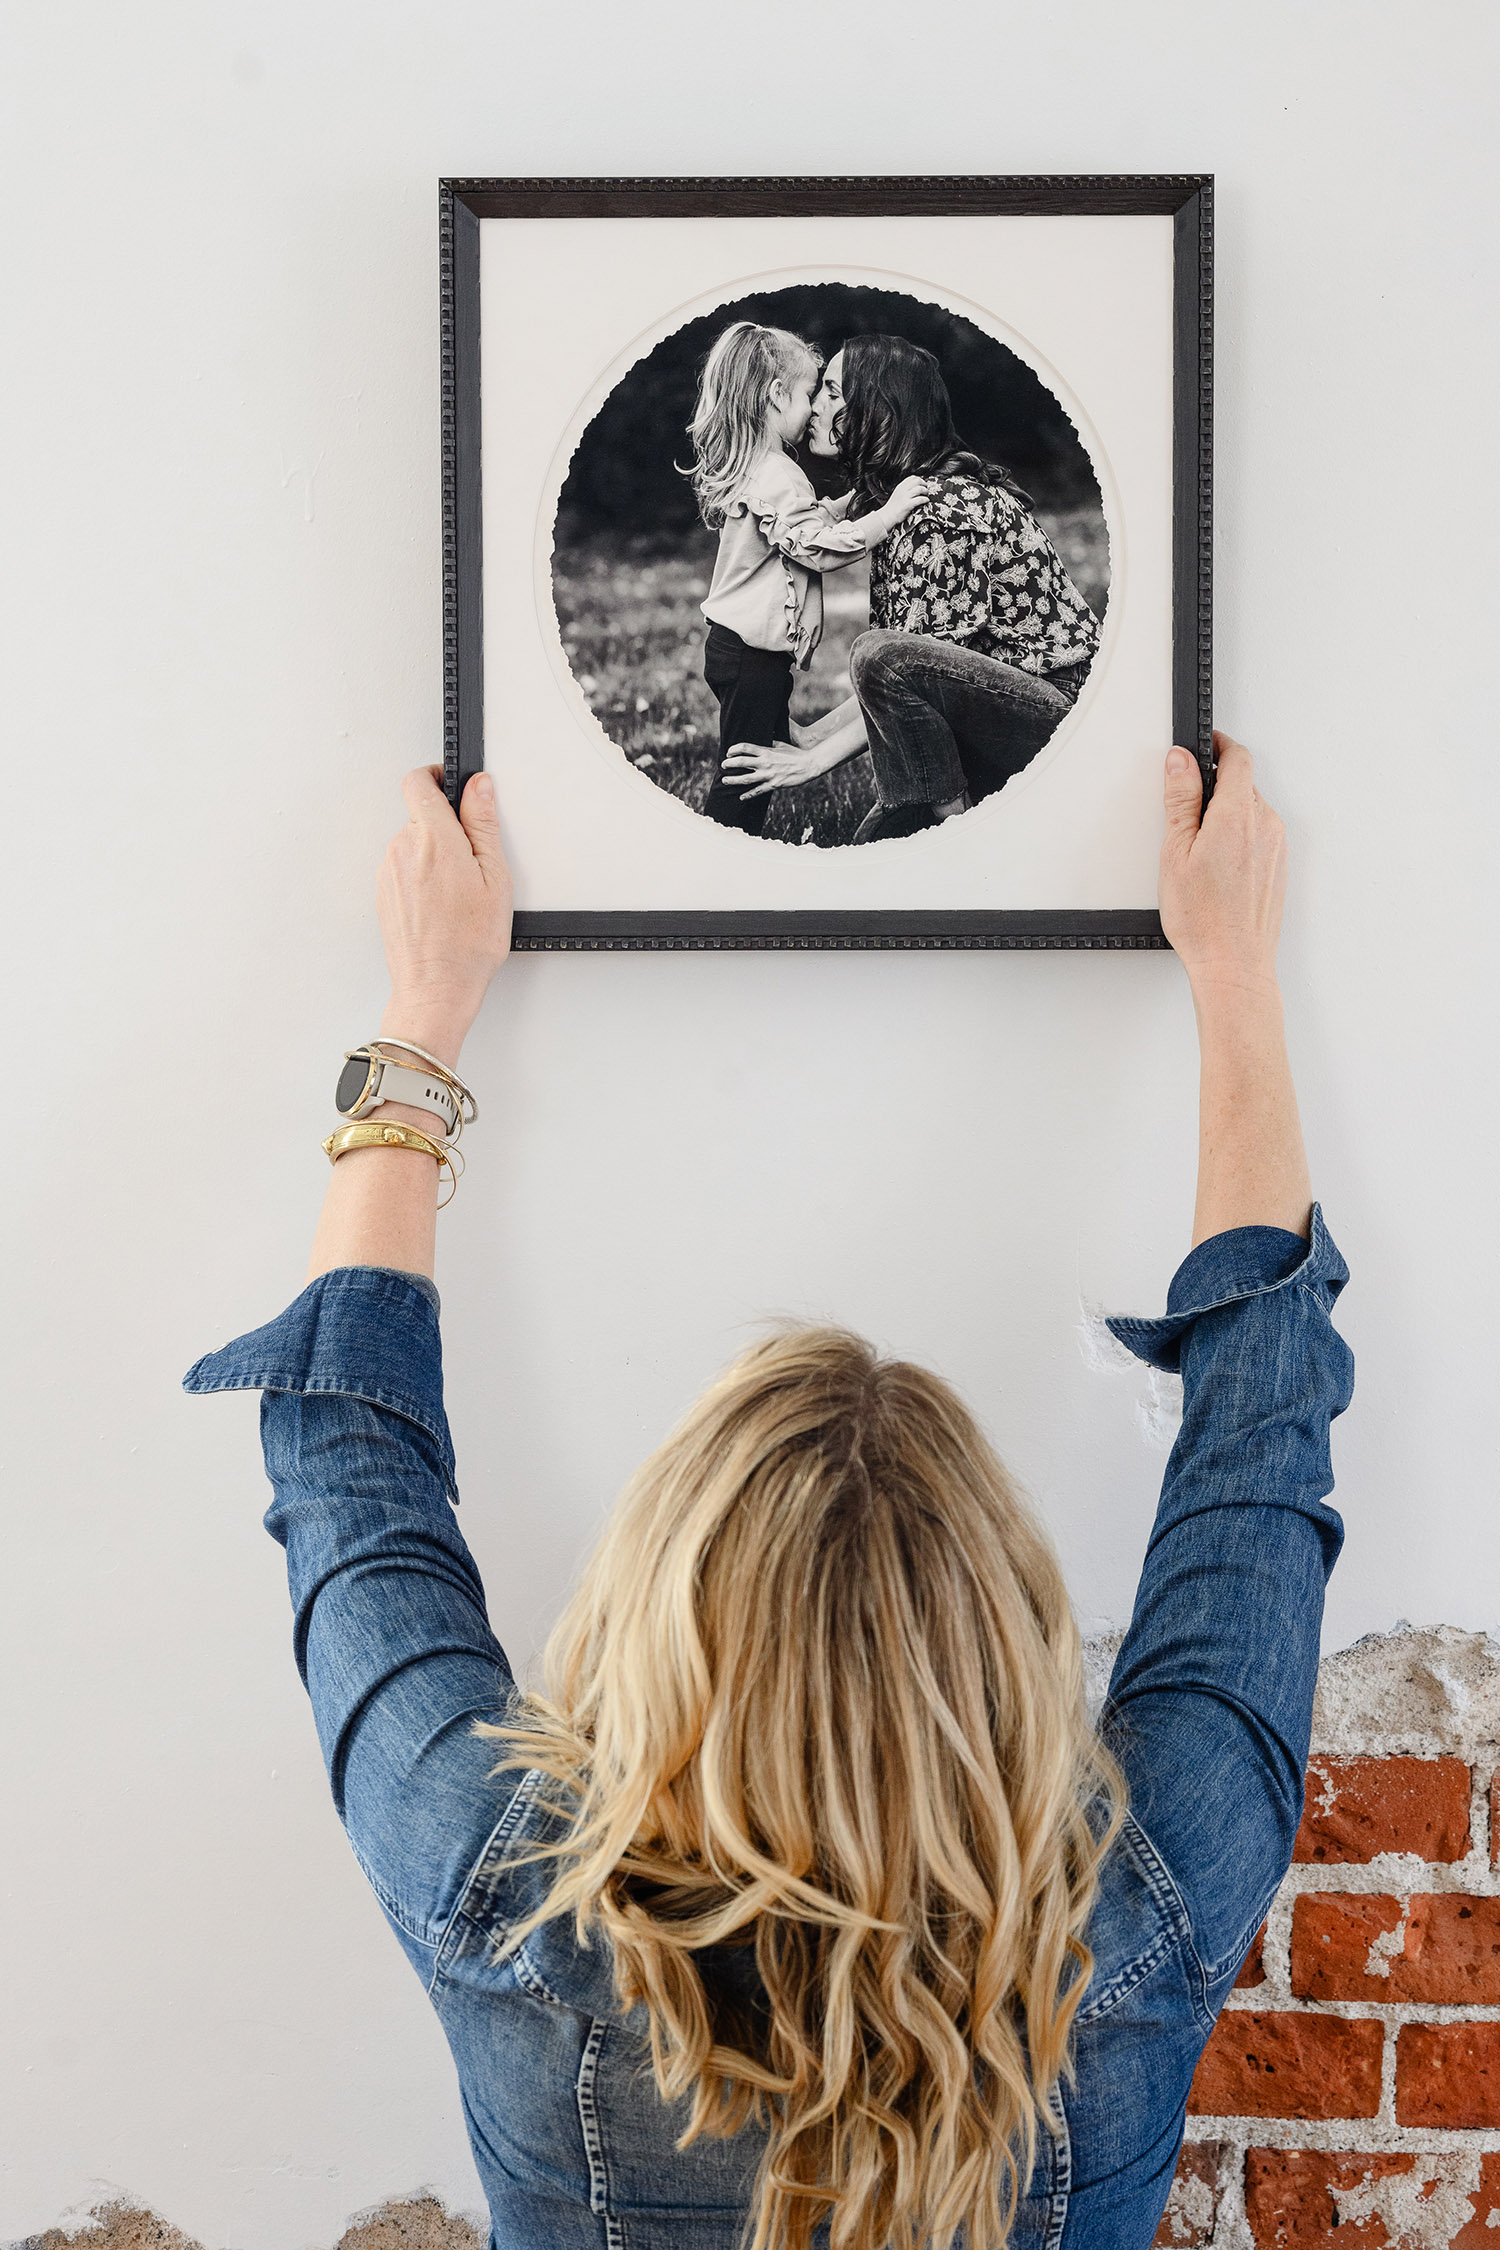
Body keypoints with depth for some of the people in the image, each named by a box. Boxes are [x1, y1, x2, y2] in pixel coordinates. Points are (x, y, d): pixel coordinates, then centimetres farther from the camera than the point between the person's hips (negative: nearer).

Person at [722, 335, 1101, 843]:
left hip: (1065, 716, -9)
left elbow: (895, 669, -20)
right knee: (874, 845, 4)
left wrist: (814, 759, -15)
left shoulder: (946, 511, -19)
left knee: (881, 657, -30)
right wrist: (811, 736, 9)